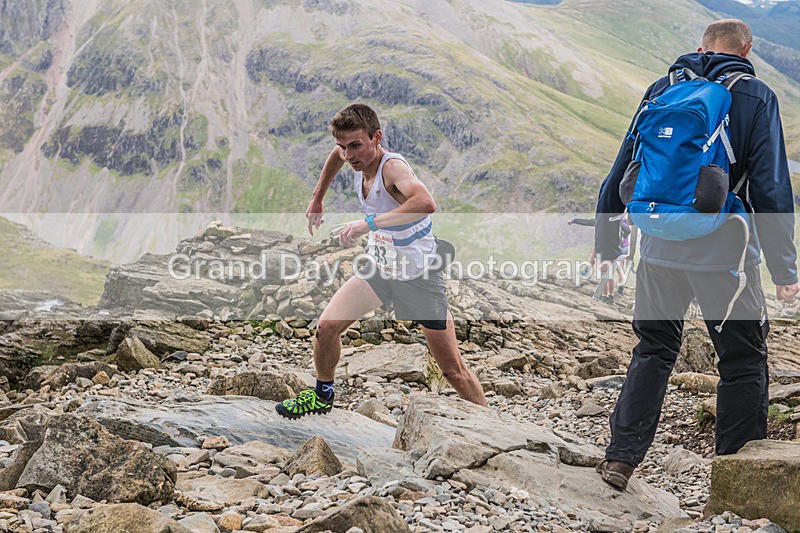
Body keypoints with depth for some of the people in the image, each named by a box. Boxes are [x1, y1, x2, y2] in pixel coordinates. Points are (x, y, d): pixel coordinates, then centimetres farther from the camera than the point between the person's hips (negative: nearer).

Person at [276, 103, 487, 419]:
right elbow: (337, 154, 21)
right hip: (379, 269, 7)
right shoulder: (359, 159, -6)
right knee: (327, 326, -5)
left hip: (419, 275, -6)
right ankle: (322, 396, 20)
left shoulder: (392, 166, -30)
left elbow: (426, 203, -51)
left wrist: (370, 222, -54)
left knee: (453, 372, -3)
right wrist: (317, 199, 21)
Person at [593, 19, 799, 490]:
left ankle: (621, 458, 14)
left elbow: (621, 173, 9)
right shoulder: (756, 97, -3)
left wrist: (607, 244, 17)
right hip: (725, 257, -3)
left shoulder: (662, 89, 8)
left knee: (653, 353, 17)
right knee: (744, 363, 9)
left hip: (660, 252, 4)